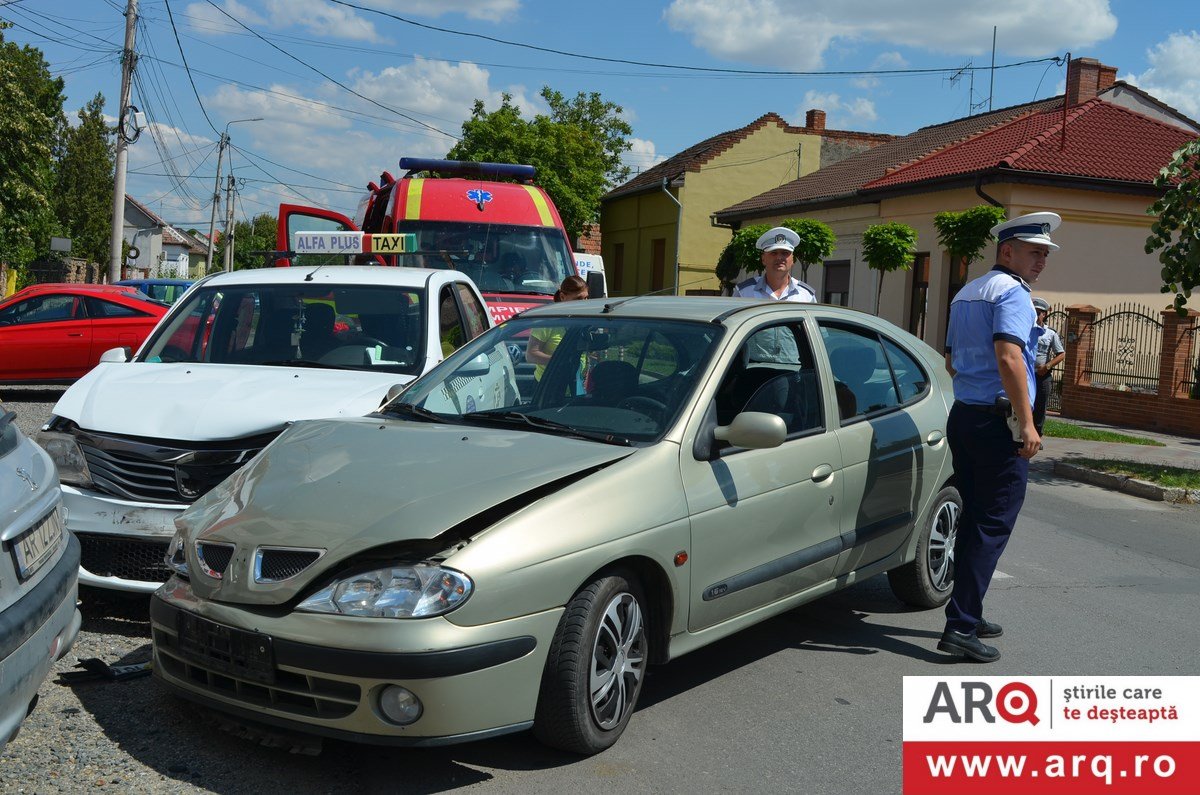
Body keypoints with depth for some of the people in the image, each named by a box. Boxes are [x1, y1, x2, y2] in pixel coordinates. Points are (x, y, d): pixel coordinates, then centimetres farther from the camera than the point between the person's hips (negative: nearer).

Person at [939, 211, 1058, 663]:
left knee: (973, 519, 16)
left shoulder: (965, 294, 18)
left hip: (963, 417, 9)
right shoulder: (1011, 292, -11)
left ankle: (966, 615, 22)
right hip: (997, 422, -9)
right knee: (993, 525, -6)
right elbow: (1008, 357, -24)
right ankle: (961, 626, -6)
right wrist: (1027, 423, -23)